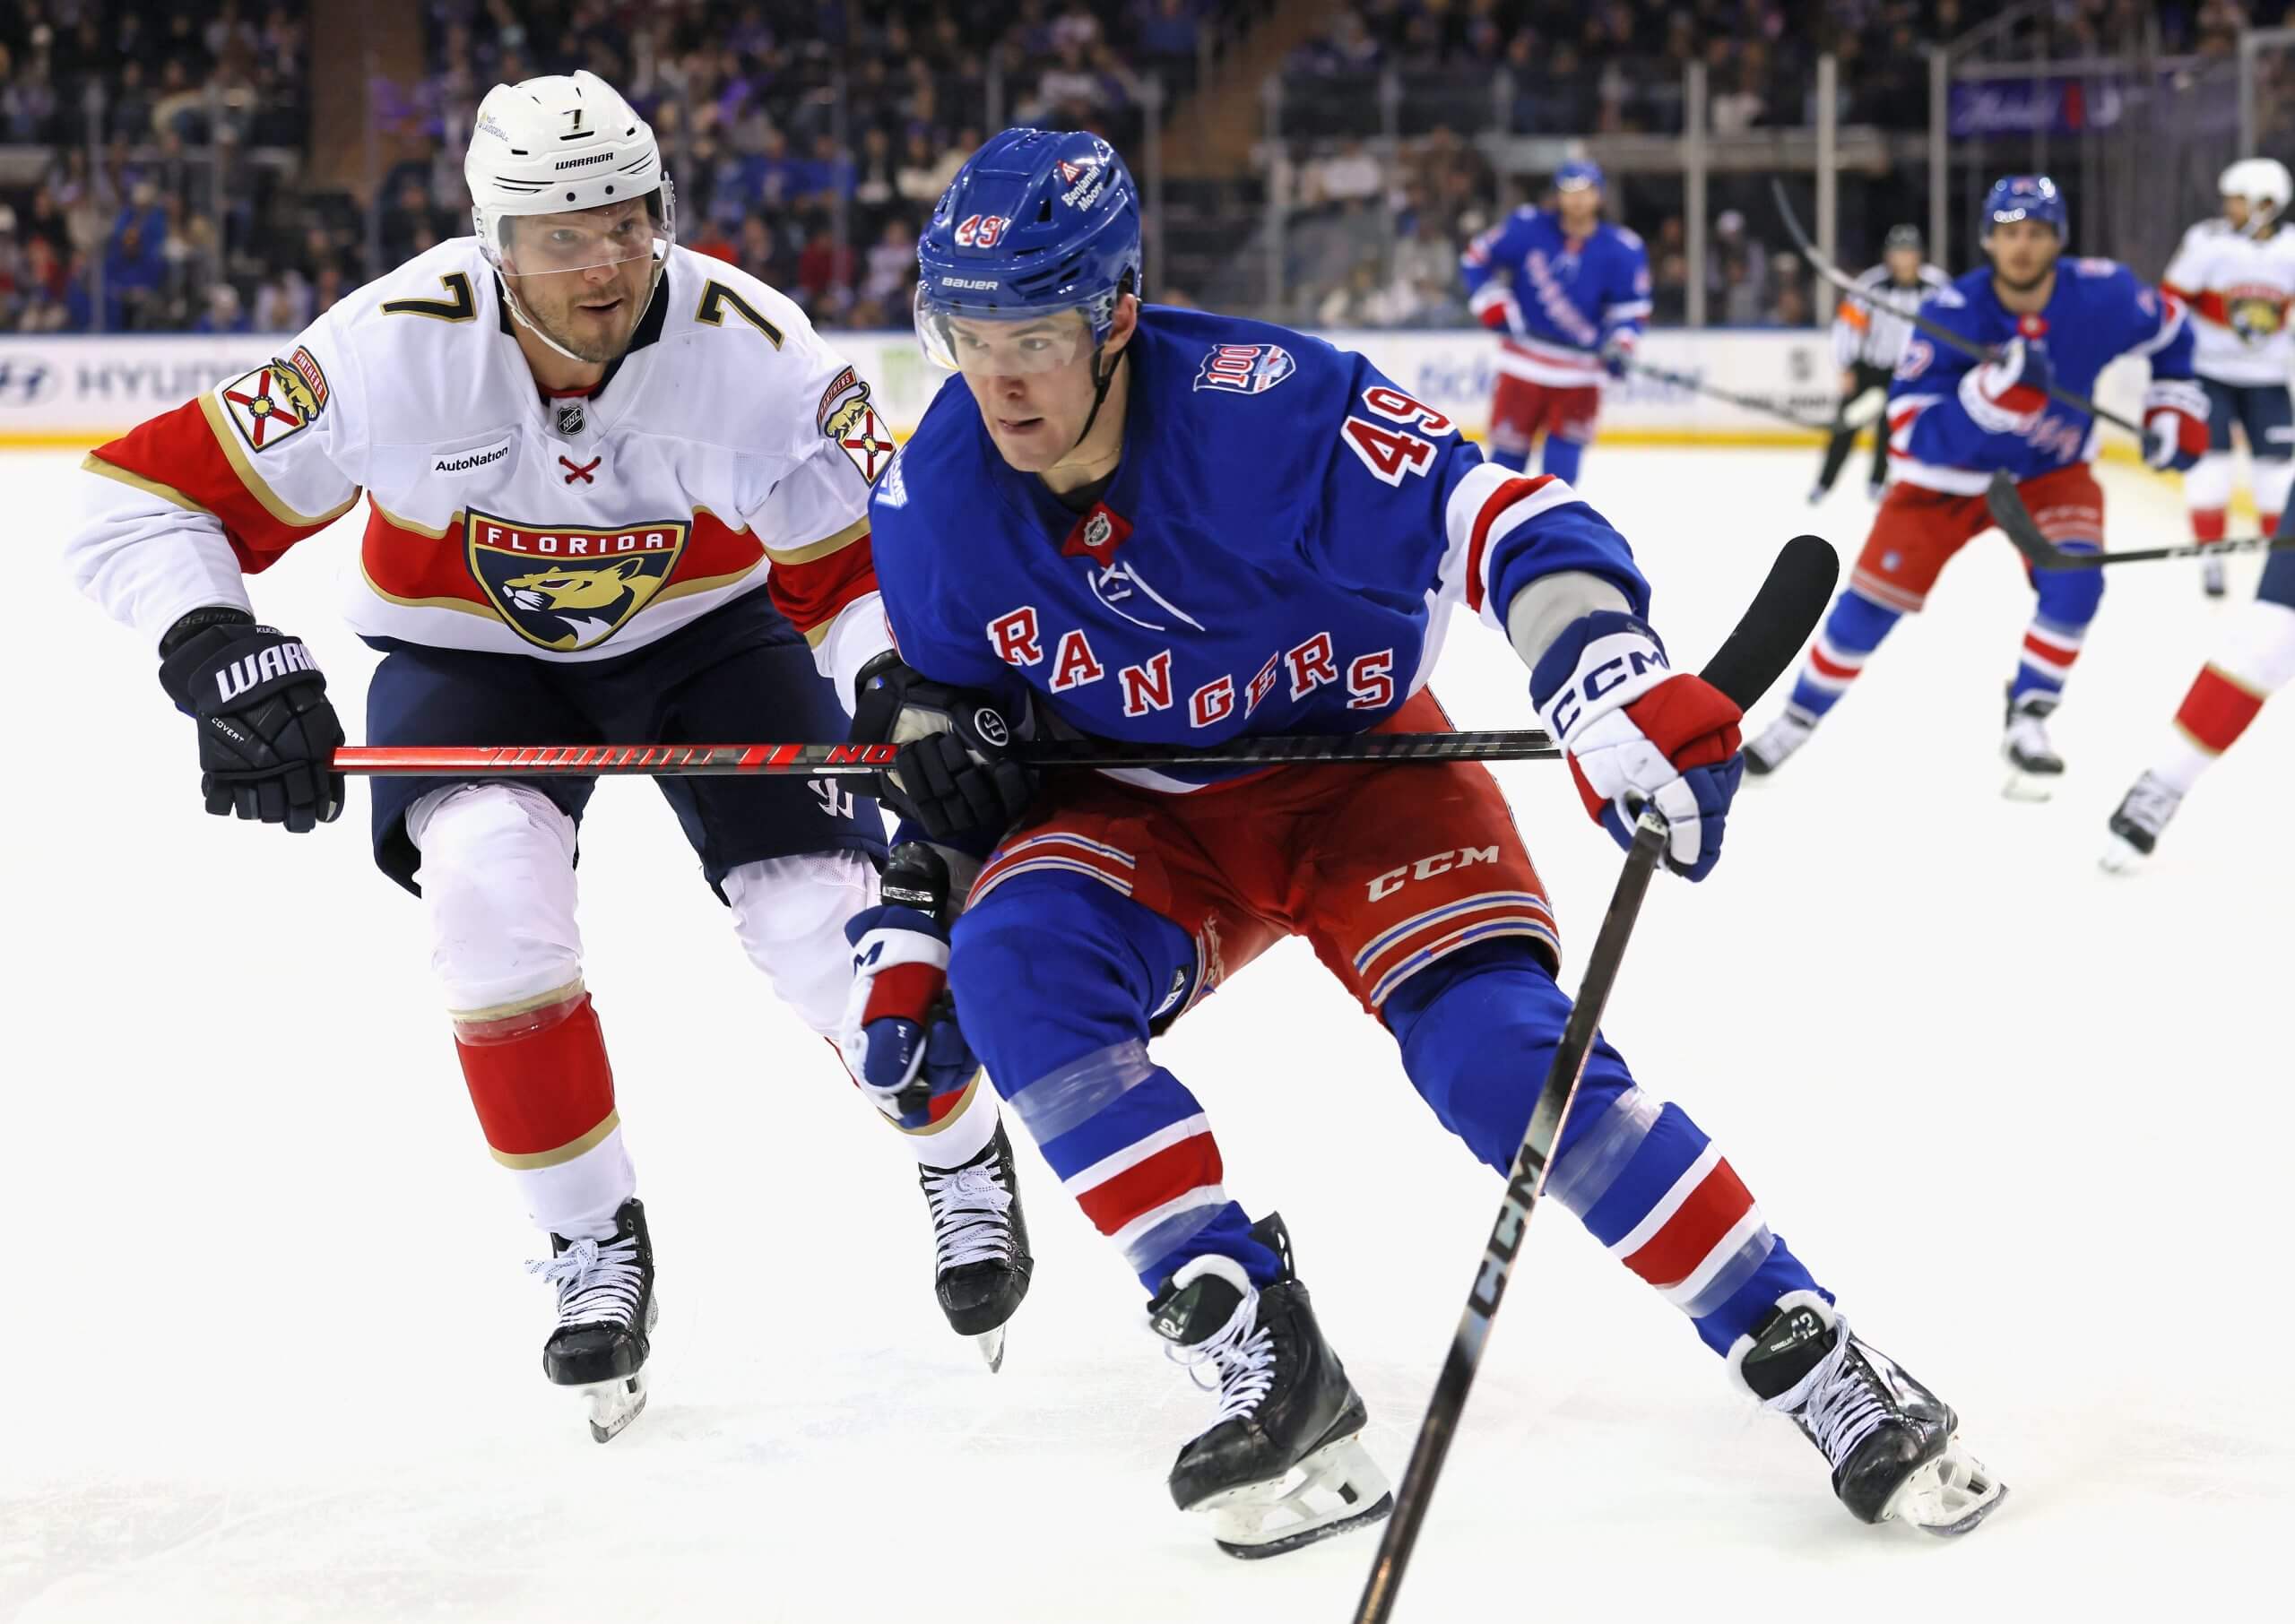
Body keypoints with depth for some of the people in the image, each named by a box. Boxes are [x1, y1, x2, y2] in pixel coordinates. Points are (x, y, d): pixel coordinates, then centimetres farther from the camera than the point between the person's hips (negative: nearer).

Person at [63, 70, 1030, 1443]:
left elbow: (866, 561, -21)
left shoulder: (748, 346, -28)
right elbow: (142, 502, -23)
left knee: (820, 911, -14)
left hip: (700, 624, 0)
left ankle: (966, 1158, 19)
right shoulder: (398, 345, -29)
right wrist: (225, 659, -38)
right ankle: (595, 1242, -10)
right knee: (487, 872, -28)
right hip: (469, 650, 0)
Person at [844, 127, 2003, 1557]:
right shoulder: (933, 501, -14)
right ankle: (1270, 1372, -22)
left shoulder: (1262, 406, -30)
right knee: (1014, 962, -27)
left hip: (1361, 770, -3)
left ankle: (1813, 1364, -10)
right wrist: (924, 733, -17)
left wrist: (1619, 683, -49)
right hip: (1143, 817, 4)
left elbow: (1496, 518, -34)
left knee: (1501, 1053, -24)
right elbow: (941, 677, 6)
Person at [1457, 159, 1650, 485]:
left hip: (1580, 368, 0)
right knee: (1509, 447, 5)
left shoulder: (1622, 250, -6)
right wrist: (1495, 308, -8)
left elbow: (1630, 307, 0)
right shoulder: (1527, 228, -8)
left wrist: (1621, 346, -18)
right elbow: (1477, 259, 2)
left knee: (1564, 454, -7)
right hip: (1524, 361, 0)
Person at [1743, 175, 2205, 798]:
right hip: (1949, 478, -1)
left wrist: (2175, 410, 0)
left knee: (2072, 582, -24)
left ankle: (2027, 721, -6)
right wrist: (1989, 391, -48)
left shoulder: (2104, 295, -21)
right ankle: (1800, 717, 20)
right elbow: (1916, 438, -34)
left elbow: (2168, 326, 4)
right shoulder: (1951, 316, -28)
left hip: (2051, 471, 1)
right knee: (1873, 602, -1)